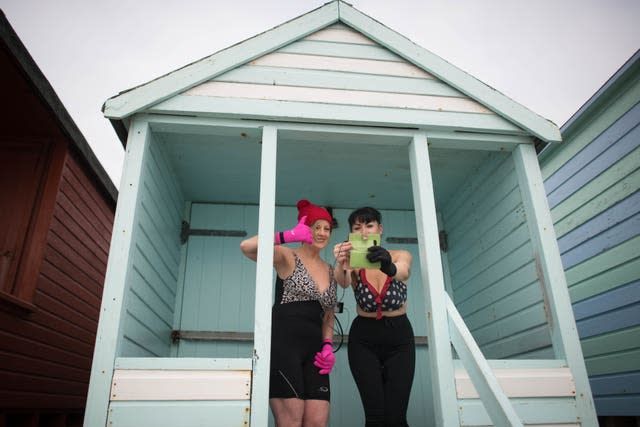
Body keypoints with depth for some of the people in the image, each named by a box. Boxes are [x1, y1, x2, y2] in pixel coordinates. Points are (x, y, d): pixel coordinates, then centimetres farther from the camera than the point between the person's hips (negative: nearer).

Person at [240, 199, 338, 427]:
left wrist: (328, 346, 7)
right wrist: (289, 235, -20)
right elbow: (247, 247, -17)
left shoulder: (330, 271, 20)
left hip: (313, 348, 6)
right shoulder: (287, 257, 1)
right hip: (283, 343, -6)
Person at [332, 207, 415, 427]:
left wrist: (389, 267, -54)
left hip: (399, 337, 0)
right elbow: (343, 282, -29)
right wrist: (341, 266, -53)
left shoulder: (401, 256, -6)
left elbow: (402, 271, -30)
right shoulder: (354, 262, -6)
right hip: (364, 339, 0)